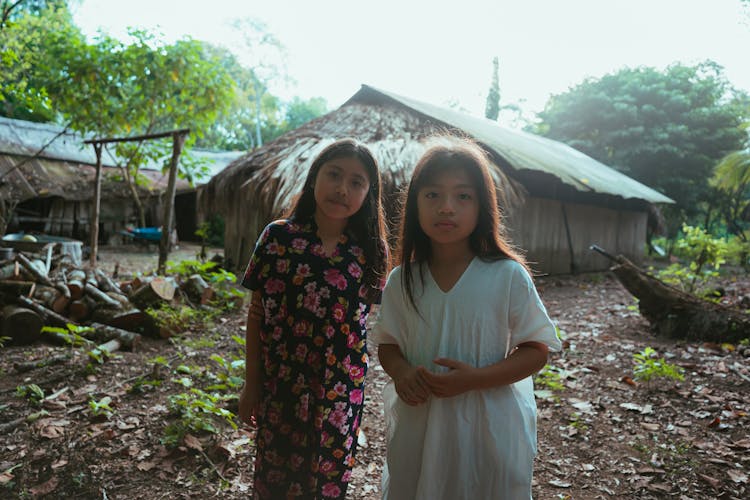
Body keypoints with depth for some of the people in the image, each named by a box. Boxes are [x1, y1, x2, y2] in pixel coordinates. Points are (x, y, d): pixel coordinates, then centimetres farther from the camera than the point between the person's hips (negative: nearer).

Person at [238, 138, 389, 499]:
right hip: (279, 386, 0)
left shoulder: (369, 252, -5)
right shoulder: (278, 237, -9)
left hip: (341, 390, 1)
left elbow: (366, 318, 2)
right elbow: (256, 316, -3)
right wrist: (250, 385, 0)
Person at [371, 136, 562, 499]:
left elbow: (536, 349, -8)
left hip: (488, 430, -2)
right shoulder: (400, 281, -4)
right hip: (417, 425, 3)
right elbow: (387, 342, 7)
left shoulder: (508, 276, -13)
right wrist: (400, 371, -15)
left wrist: (475, 378, -22)